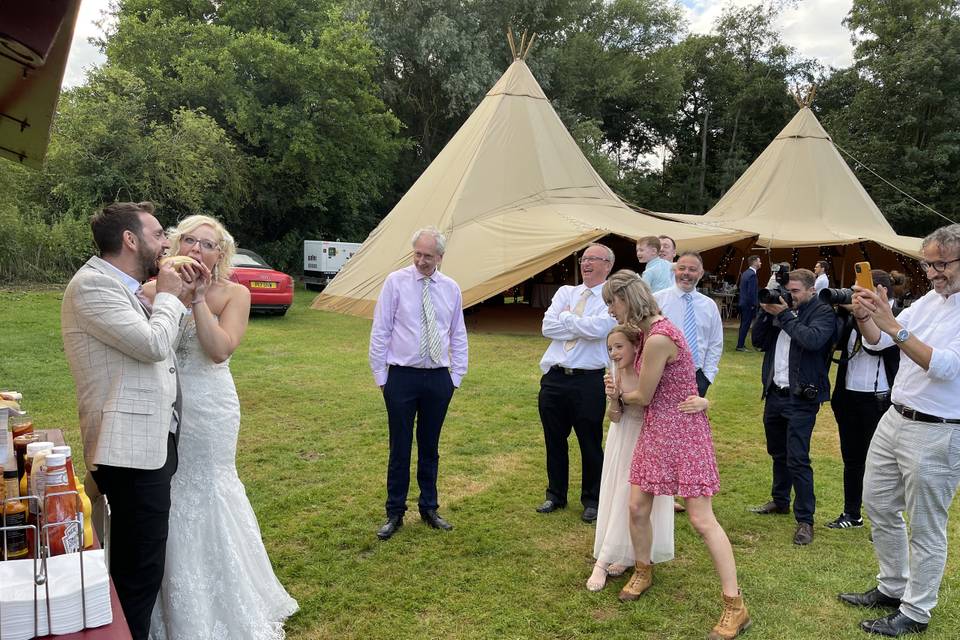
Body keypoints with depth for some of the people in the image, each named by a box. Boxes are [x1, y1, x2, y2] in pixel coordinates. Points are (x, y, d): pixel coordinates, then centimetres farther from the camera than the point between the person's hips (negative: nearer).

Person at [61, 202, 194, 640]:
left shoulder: (122, 287, 15)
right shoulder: (92, 284, -14)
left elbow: (161, 349, 23)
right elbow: (151, 344, -23)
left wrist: (180, 299, 11)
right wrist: (167, 295, -6)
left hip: (151, 442, 10)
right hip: (129, 448, -10)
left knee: (146, 562, 21)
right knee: (137, 568, -1)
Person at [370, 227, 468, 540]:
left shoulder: (451, 289, 6)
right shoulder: (396, 282, -4)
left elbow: (459, 336, 12)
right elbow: (380, 331, -2)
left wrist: (456, 376, 7)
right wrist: (380, 376, -4)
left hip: (439, 378, 3)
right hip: (402, 376, -3)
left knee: (430, 447, 13)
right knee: (399, 448, 4)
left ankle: (429, 508, 29)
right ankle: (394, 513, 19)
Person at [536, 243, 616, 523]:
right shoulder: (565, 292, 11)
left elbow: (599, 328, -21)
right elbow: (547, 327, -2)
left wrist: (566, 317, -7)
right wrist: (583, 327, -10)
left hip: (589, 381, -4)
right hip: (554, 378, 4)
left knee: (590, 443, 8)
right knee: (554, 441, 15)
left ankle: (592, 500, 27)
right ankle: (556, 495, 32)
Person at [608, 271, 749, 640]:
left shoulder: (658, 338, -24)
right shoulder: (647, 331, 7)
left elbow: (642, 397, -13)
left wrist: (620, 395, 7)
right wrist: (621, 388, 1)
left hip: (682, 431, -9)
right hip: (656, 432, 9)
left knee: (702, 520, -4)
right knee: (637, 507, 12)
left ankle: (735, 605, 7)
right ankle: (643, 571, 35)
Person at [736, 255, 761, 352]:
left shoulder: (745, 273, 10)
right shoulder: (752, 275, -18)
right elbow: (751, 292, -21)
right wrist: (753, 305, -14)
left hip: (743, 303, 9)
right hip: (748, 304, -9)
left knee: (743, 325, 15)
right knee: (745, 325, -3)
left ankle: (741, 344, 22)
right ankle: (740, 346, 0)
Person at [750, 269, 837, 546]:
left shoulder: (823, 312, -6)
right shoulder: (782, 308, 11)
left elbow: (813, 339, -26)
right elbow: (758, 340, 9)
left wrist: (785, 315, -19)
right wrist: (766, 313, -4)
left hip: (801, 398, -7)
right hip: (774, 394, 7)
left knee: (797, 459, -8)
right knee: (778, 452, 20)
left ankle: (805, 520, 2)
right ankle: (780, 501, 37)